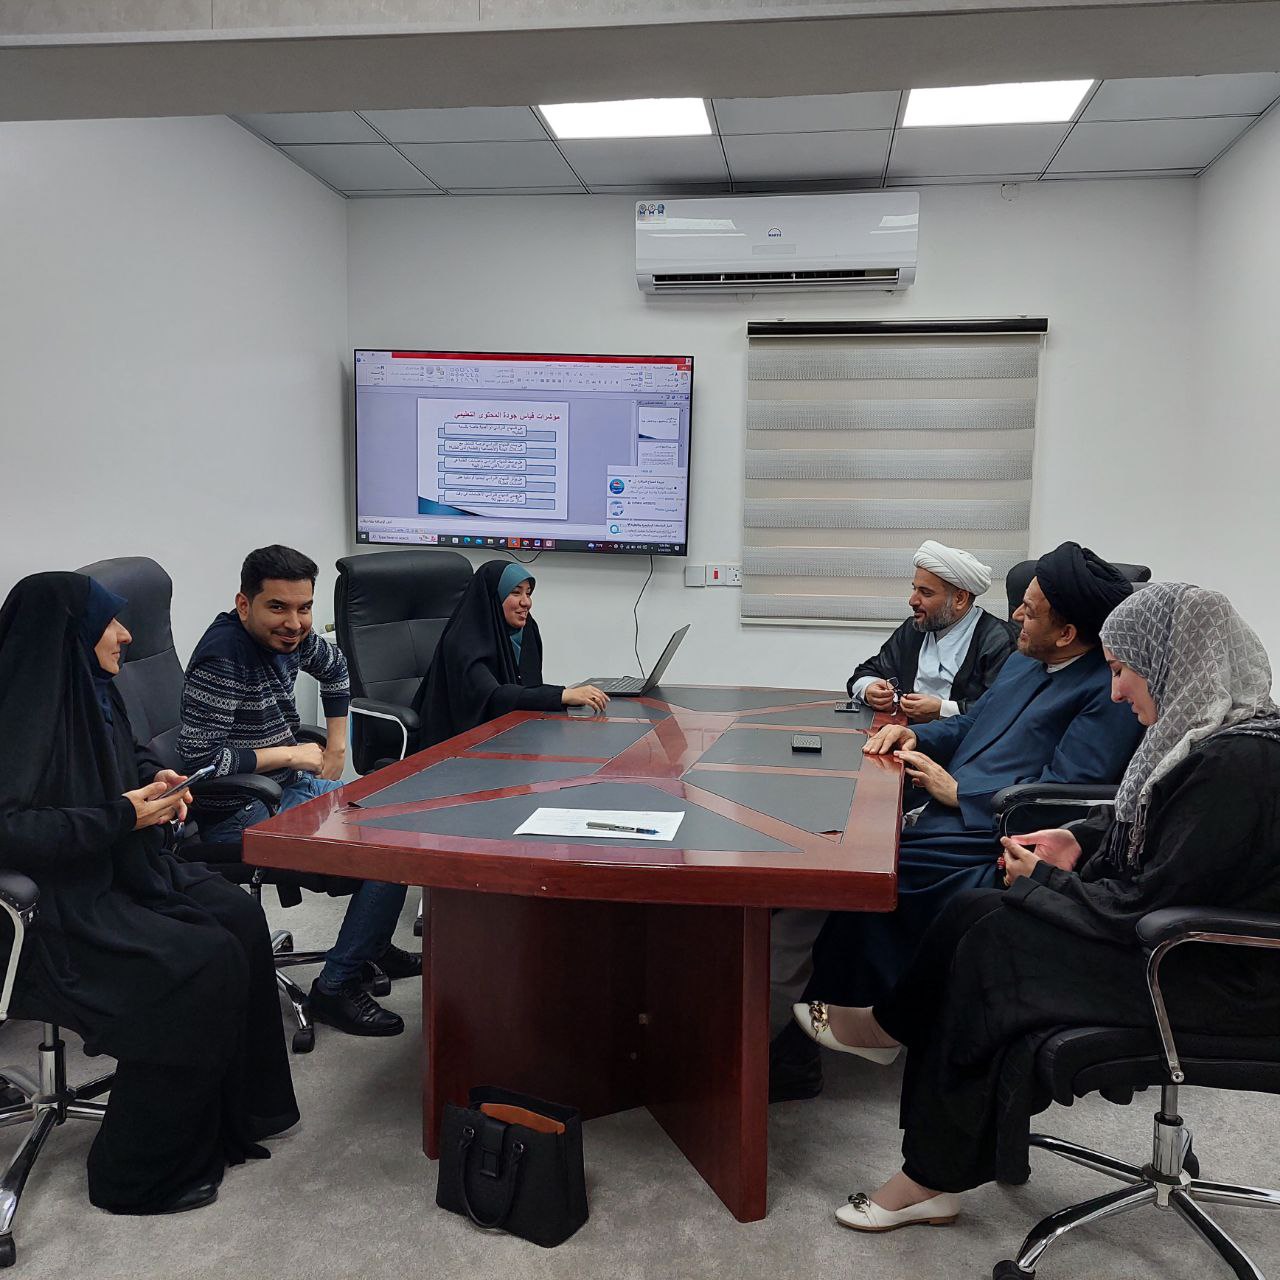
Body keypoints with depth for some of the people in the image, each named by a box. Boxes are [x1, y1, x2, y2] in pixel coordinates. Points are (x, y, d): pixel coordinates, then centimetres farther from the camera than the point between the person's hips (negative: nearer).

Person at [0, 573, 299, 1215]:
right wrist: (122, 818, -24)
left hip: (121, 870, 10)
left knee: (239, 915, -5)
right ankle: (138, 1173, -4)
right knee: (204, 960, -21)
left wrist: (155, 777, 5)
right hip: (55, 904, -9)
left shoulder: (90, 691, 7)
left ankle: (235, 1111, 7)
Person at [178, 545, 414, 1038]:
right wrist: (293, 754, -19)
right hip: (243, 814, -10)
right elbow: (199, 758, -28)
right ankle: (336, 987, -6)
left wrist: (336, 744, 17)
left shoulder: (287, 634, 2)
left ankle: (371, 946, 31)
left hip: (288, 787, 10)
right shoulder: (222, 658, -24)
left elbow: (334, 667, 25)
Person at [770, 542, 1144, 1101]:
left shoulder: (1109, 694, -10)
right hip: (940, 817, 9)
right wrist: (912, 735, 7)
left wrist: (955, 790, -12)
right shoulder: (1020, 665, 18)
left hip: (987, 843, -8)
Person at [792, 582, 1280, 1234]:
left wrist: (1044, 880, -10)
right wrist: (1079, 841, 5)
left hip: (1220, 980, -9)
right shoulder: (1208, 732, 3)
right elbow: (1148, 819, 21)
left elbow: (1146, 905, -25)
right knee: (976, 913, -4)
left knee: (990, 946, -13)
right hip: (1180, 926, 9)